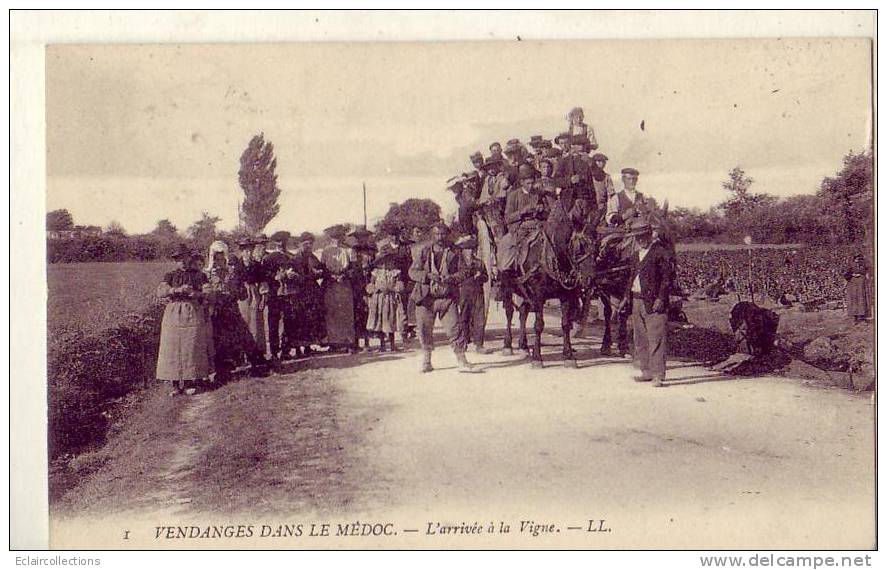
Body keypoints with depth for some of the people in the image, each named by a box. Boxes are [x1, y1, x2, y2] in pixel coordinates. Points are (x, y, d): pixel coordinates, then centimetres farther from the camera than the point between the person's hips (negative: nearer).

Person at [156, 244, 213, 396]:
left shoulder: (200, 275, 10)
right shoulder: (171, 275, 12)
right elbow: (160, 291, -3)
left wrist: (196, 293, -16)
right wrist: (177, 290, -17)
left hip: (194, 315, -1)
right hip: (174, 316, 1)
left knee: (193, 348, -4)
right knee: (173, 348, -3)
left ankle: (191, 383, 2)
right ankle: (177, 384, 3)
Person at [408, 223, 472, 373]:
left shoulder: (453, 253, 7)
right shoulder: (424, 252, 6)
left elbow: (462, 272, 5)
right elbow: (412, 271, 1)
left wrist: (451, 278, -16)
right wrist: (429, 276, -15)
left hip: (448, 297, -1)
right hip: (426, 297, 1)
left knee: (454, 328, -7)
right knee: (425, 330, 4)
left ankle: (461, 359, 2)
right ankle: (426, 362, 17)